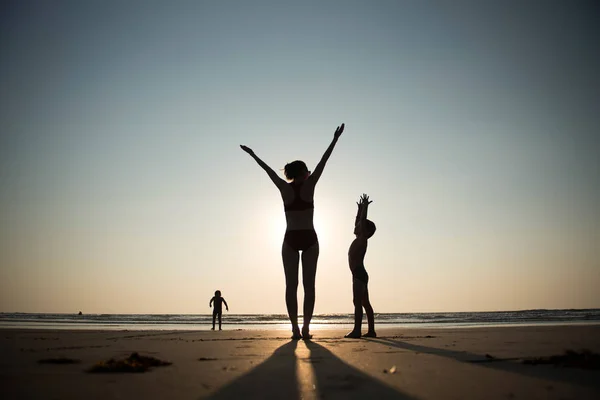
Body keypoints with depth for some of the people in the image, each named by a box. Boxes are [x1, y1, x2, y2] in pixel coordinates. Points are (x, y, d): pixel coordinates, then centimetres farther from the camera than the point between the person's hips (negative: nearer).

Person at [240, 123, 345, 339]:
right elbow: (323, 161, 2)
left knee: (291, 285, 1)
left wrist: (253, 154, 27)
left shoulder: (284, 188, 2)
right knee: (309, 284, 1)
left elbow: (268, 169, 14)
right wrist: (335, 139, 8)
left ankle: (295, 328, -4)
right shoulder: (309, 185, -2)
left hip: (291, 239, 1)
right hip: (309, 239, -1)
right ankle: (305, 328, -5)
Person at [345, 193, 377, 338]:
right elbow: (357, 222, 31)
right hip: (360, 274, 10)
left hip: (359, 274, -10)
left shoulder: (362, 239, -5)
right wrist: (360, 208, 33)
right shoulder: (359, 239, 18)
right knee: (365, 303, 9)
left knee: (357, 301, -15)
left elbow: (363, 220, -13)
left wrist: (365, 207, -6)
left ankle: (357, 330, -20)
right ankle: (371, 331, 10)